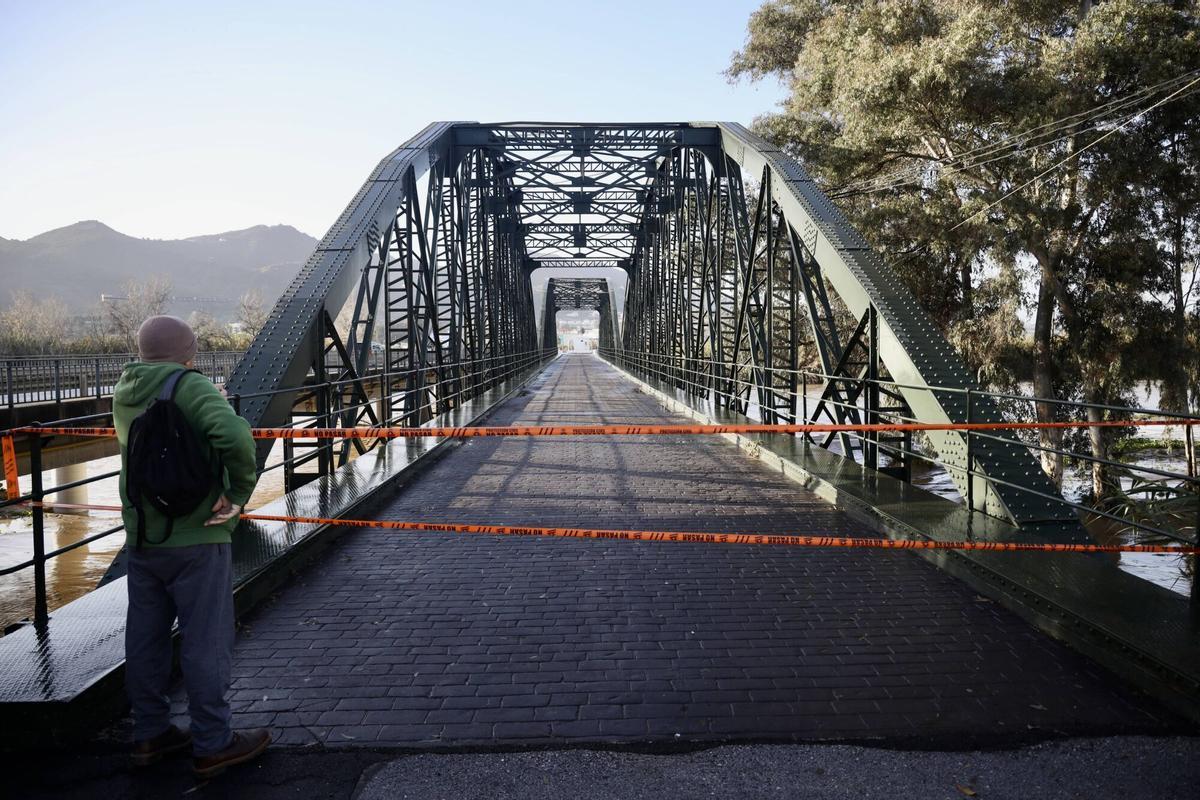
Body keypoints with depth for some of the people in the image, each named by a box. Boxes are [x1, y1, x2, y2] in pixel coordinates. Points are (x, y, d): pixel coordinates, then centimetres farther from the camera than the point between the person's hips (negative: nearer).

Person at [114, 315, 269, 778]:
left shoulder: (124, 393, 8)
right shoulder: (190, 388, -16)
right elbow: (234, 436, -32)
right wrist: (239, 493, -19)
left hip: (141, 536, 8)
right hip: (194, 536, -7)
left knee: (145, 636, 15)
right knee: (206, 640, 2)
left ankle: (150, 734, 28)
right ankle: (212, 744, 12)